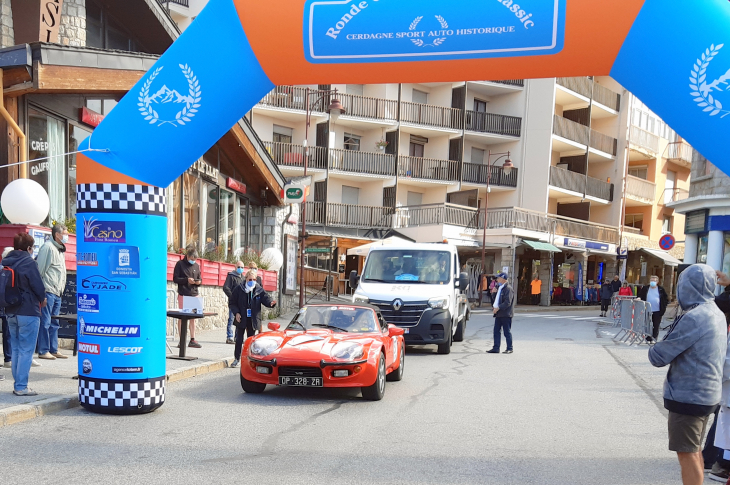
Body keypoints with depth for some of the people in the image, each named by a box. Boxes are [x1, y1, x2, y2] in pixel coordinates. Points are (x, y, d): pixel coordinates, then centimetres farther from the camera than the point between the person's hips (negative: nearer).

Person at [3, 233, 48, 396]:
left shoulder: (5, 262, 8)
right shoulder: (29, 263, -14)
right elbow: (38, 286, -13)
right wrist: (42, 300, 6)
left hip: (11, 312, 7)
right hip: (28, 312, -7)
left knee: (16, 349, 14)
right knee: (26, 350, -2)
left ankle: (17, 384, 17)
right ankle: (21, 387, -2)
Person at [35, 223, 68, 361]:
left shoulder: (60, 249, 19)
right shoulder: (48, 247, -10)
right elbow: (40, 270, -15)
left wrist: (61, 290, 17)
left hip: (57, 293, 9)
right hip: (48, 291, -9)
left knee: (54, 323, 12)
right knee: (45, 322, -4)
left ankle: (53, 350, 17)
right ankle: (43, 351, 1)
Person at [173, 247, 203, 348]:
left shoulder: (196, 266, 11)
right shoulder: (180, 264, -2)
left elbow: (200, 278, 16)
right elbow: (175, 279, -6)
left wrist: (199, 282, -7)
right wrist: (186, 280, -19)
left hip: (194, 294, 4)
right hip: (183, 294, -4)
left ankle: (192, 340, 8)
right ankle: (182, 341, 6)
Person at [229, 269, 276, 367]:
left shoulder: (259, 290, -2)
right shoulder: (239, 289, -4)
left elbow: (265, 298, -10)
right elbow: (232, 303, 1)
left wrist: (270, 303, -33)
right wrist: (236, 313, -11)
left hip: (253, 319, 1)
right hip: (241, 319, -1)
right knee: (239, 340, 6)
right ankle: (237, 358, 17)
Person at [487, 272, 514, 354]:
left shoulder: (508, 289, -14)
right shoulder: (499, 288, 16)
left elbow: (507, 302, -20)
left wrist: (498, 308, -22)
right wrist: (493, 307, 8)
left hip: (506, 314, -9)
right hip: (498, 314, 9)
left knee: (507, 332, 1)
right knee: (496, 331, 8)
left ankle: (509, 348, 11)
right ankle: (496, 348, 12)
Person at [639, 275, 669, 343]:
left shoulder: (661, 290, 4)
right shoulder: (645, 289, 6)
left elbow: (666, 299, 9)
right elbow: (640, 297, 11)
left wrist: (663, 306, -2)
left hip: (657, 311, -1)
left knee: (656, 326, 0)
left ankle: (654, 338, 6)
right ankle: (648, 339, 10)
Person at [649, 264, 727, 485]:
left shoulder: (693, 318, -23)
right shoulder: (717, 314, 7)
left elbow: (658, 357, -20)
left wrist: (655, 349, 0)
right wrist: (670, 345, 2)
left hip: (688, 396, -9)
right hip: (708, 393, 9)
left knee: (687, 453, 0)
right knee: (694, 450, 21)